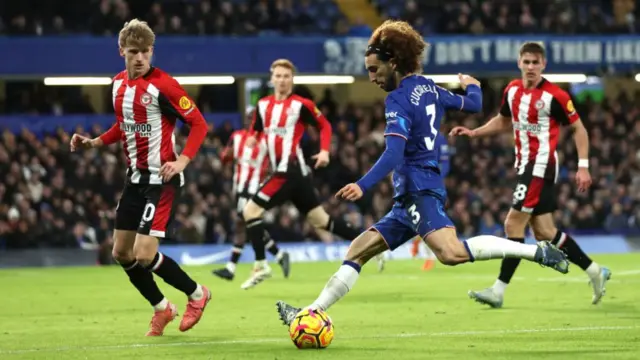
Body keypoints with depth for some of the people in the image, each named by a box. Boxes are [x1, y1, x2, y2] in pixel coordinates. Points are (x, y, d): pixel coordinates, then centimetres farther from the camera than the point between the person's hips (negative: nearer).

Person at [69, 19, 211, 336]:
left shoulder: (162, 85, -17)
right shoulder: (119, 84, 6)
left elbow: (199, 124, -14)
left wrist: (182, 161, -25)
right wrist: (94, 143, 8)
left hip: (162, 179, -8)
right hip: (135, 177, 8)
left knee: (144, 255, -14)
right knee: (122, 253, 10)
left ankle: (196, 294, 9)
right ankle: (162, 308, 29)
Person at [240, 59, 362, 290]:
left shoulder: (301, 105, -7)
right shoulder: (263, 105, 12)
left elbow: (325, 126, 1)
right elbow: (256, 130, 25)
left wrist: (324, 151, -12)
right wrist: (252, 140, 4)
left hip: (290, 170, -8)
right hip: (283, 170, 8)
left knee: (250, 211, -11)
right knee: (320, 220, 13)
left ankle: (261, 266, -8)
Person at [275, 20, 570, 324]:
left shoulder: (399, 99, -10)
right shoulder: (429, 89, 14)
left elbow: (394, 154, -23)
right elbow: (473, 104, 29)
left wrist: (363, 186, -33)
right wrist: (471, 85, 52)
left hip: (419, 191, -11)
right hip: (410, 197, 11)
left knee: (451, 252, -30)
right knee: (359, 250, 9)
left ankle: (536, 251, -27)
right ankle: (312, 313, 6)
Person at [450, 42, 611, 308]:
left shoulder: (555, 96, -12)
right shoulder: (512, 90, 8)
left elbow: (578, 128, -5)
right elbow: (504, 121, 25)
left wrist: (583, 167, -10)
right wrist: (473, 133, 13)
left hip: (541, 166, -8)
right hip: (524, 165, 8)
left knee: (513, 224, -12)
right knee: (544, 232, 8)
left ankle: (499, 290, -9)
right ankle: (595, 271, 22)